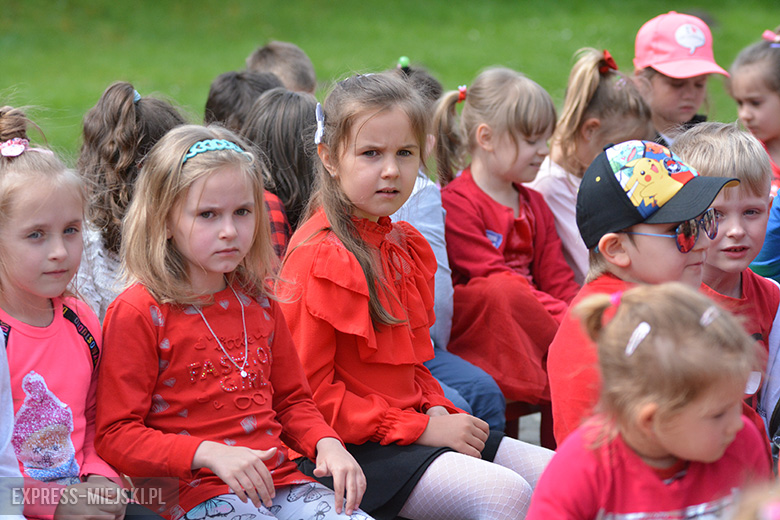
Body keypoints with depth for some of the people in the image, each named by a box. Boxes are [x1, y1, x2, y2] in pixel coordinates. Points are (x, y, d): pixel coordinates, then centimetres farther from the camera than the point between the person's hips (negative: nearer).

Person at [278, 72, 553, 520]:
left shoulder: (406, 246, 14)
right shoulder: (320, 257, -14)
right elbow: (309, 391, -17)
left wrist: (437, 410, 2)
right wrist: (421, 429, -16)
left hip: (415, 426, 9)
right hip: (350, 449, -9)